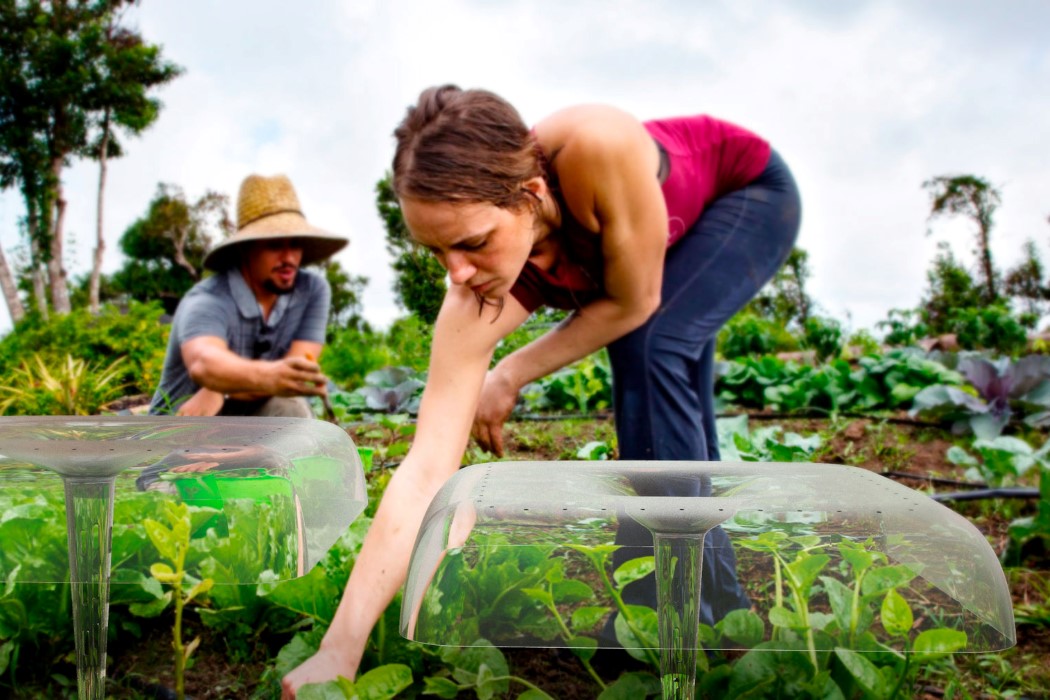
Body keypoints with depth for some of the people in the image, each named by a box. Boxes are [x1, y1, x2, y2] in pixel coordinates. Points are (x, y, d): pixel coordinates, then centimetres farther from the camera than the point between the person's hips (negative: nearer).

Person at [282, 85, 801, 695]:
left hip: (751, 192, -4)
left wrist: (513, 375, -23)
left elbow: (634, 303, -29)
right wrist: (339, 650, -37)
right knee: (675, 419, 4)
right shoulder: (477, 303, -31)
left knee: (651, 345, -26)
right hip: (684, 242, 4)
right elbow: (426, 467, -34)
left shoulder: (600, 149, -44)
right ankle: (722, 601, 27)